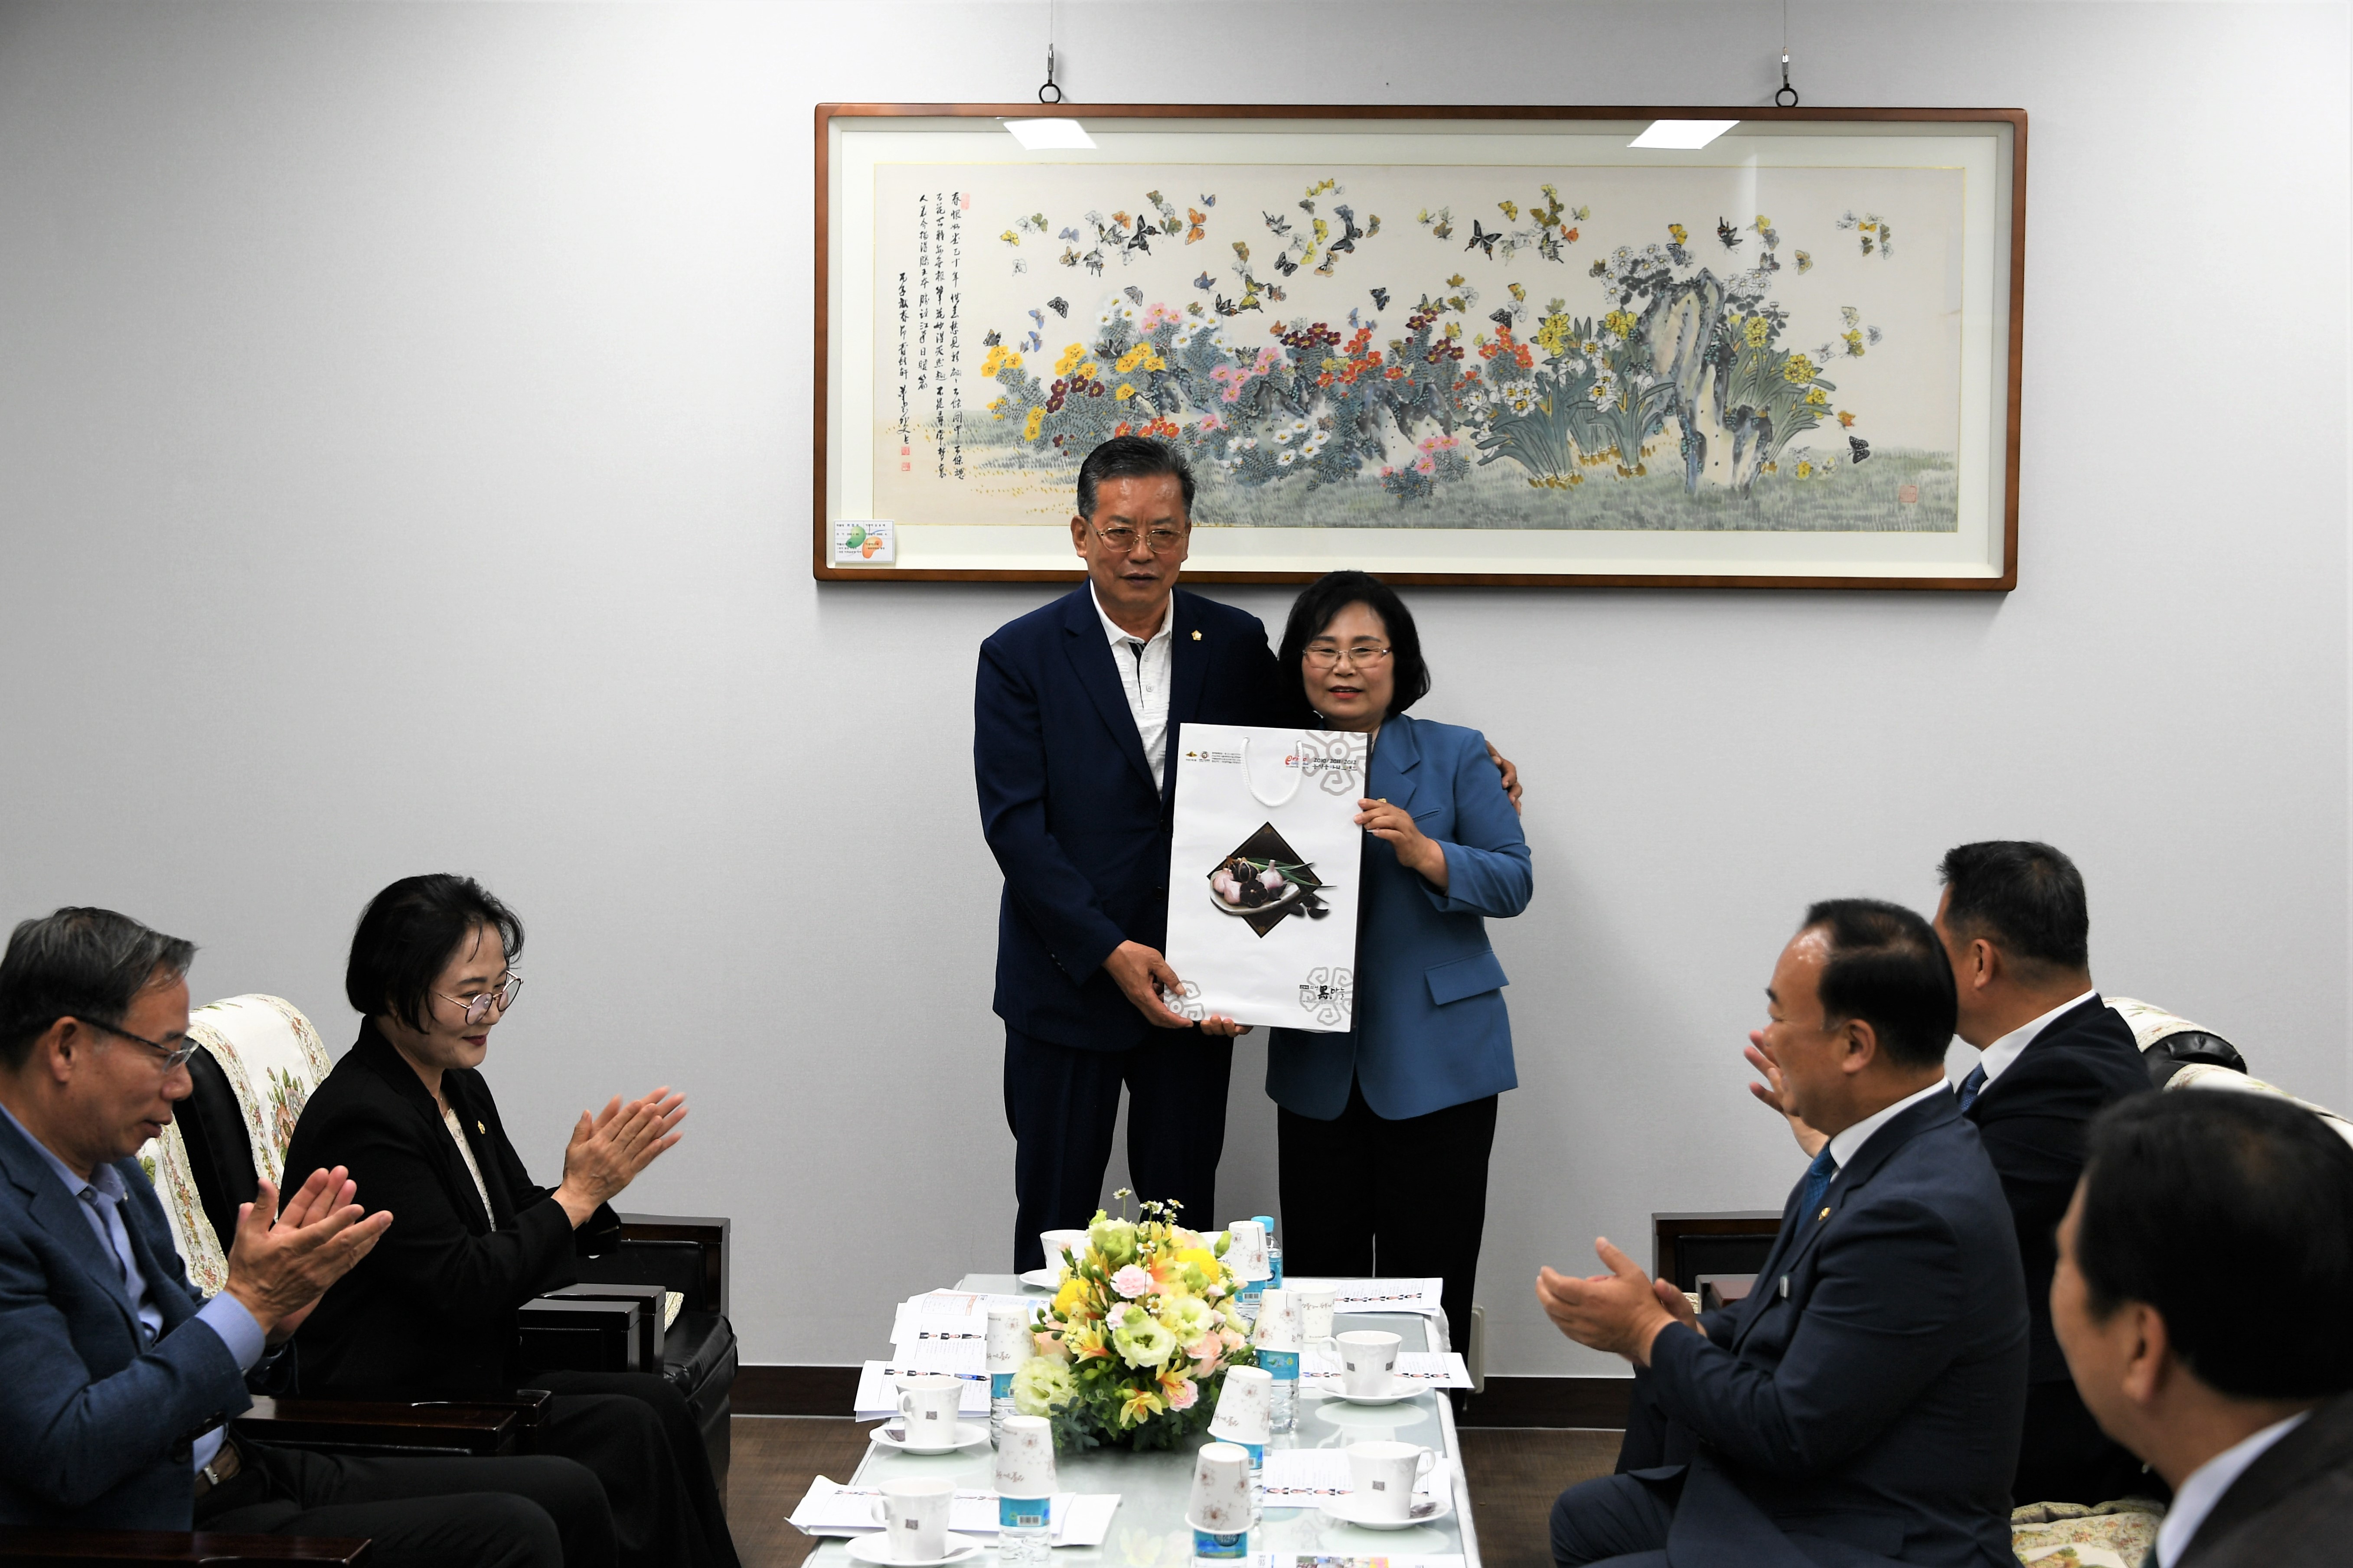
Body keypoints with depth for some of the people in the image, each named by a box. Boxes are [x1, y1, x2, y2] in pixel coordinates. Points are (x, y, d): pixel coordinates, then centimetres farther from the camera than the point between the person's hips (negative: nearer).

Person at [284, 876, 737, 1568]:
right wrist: (579, 1194, -17)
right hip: (380, 1413, -9)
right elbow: (462, 1289, -22)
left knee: (656, 1402, -9)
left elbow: (519, 1237, 13)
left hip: (469, 1371, 9)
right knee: (626, 1431, -19)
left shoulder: (461, 1088, 9)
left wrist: (592, 1183, -7)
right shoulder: (362, 1120, -20)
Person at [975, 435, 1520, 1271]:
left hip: (1192, 983, 2)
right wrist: (1110, 951, -20)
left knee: (1184, 1217, 9)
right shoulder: (1020, 656, -5)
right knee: (1055, 1213, 7)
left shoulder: (1235, 643, 4)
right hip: (1069, 977, -2)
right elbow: (1015, 824, -11)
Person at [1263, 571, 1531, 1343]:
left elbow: (1514, 881, -5)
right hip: (1316, 1064, 3)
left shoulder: (1456, 756, 2)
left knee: (1429, 1281, 1)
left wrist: (1423, 852, -21)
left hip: (1435, 1059, -3)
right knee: (1318, 1275, 7)